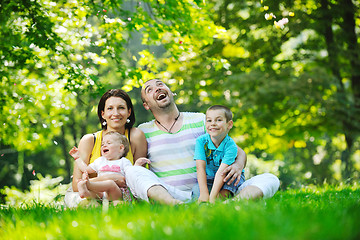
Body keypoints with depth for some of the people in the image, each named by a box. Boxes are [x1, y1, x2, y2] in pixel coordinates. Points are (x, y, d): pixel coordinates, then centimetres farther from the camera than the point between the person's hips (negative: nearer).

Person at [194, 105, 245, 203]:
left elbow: (221, 172, -31)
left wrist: (212, 197, -39)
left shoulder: (230, 146, -24)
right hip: (208, 177, 3)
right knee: (196, 191, -25)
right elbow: (200, 168, -22)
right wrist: (204, 193, -32)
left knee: (223, 195, -33)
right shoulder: (201, 141, -17)